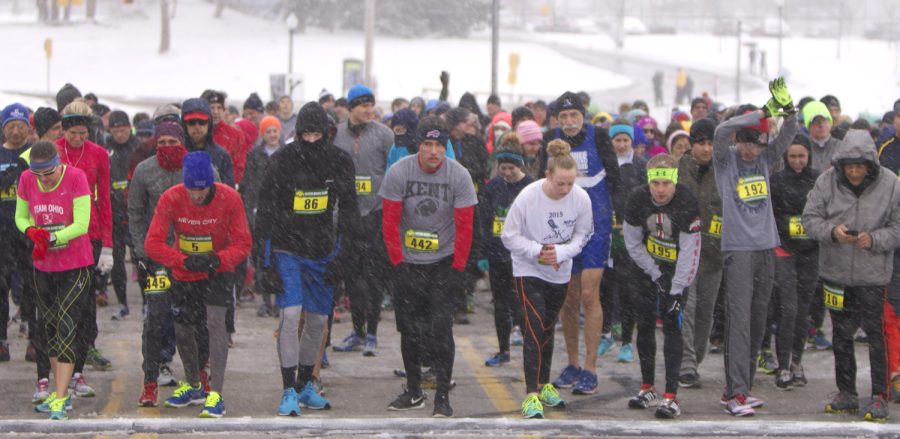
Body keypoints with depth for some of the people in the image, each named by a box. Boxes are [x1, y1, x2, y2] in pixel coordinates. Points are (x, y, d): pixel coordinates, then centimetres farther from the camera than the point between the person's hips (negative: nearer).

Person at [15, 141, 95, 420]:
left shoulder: (75, 177, -16)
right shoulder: (27, 180, -3)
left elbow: (81, 224, -18)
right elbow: (21, 217, 8)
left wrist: (51, 238, -29)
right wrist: (32, 232, -14)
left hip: (75, 266, -5)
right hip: (43, 264, 5)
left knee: (67, 329, -10)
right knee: (49, 329, 11)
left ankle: (60, 402, -11)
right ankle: (60, 392, 24)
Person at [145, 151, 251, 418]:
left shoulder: (229, 198, -22)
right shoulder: (170, 199, -20)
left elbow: (243, 244, -16)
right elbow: (153, 243, -21)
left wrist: (218, 259, -34)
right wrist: (184, 260, -34)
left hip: (217, 271, -3)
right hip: (183, 274, 3)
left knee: (215, 322, -21)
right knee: (183, 330, 12)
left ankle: (216, 394, -21)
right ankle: (193, 386, 37)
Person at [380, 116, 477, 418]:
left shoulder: (459, 176, -10)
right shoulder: (398, 172, -10)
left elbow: (464, 226, -7)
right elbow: (390, 223, -6)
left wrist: (457, 270, -11)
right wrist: (398, 265, -11)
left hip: (443, 262, -2)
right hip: (407, 262, 2)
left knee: (440, 328, -10)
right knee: (409, 329, 9)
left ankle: (443, 396, -5)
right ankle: (413, 392, 23)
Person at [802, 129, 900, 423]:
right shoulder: (827, 181, -5)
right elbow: (810, 218, -1)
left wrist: (874, 239, -20)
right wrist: (831, 231, -20)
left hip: (872, 274, -3)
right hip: (835, 271, 3)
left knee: (874, 333, -3)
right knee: (841, 334, 13)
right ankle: (846, 393, 25)